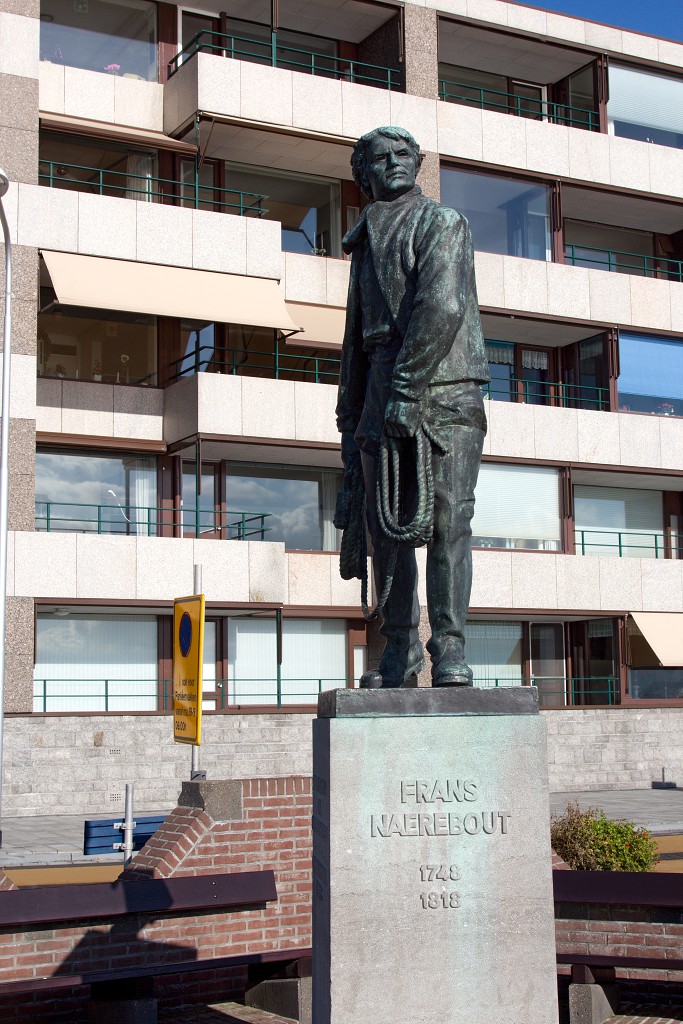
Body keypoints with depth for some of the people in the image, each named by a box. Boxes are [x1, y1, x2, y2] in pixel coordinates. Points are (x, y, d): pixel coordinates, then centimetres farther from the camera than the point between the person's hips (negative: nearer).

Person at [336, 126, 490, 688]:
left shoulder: (443, 222, 4)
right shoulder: (365, 244, 24)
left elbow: (442, 307, -12)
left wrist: (408, 386, -19)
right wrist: (349, 420, 19)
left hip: (446, 392, -6)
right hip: (382, 399, 6)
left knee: (448, 520, -12)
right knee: (386, 525, 1)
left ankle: (451, 647, -10)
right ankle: (401, 646, 9)